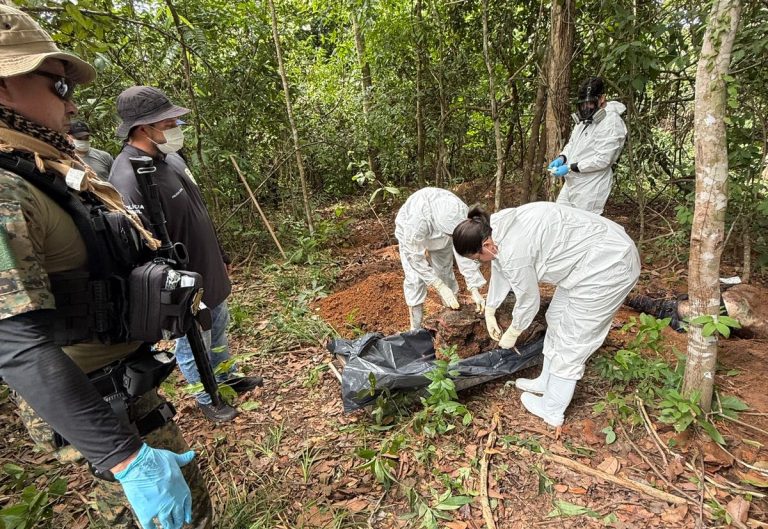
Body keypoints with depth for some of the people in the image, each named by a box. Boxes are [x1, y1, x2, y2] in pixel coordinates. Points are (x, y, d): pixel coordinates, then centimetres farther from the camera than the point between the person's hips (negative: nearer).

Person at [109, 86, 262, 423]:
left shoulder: (170, 158, 3)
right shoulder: (129, 180, -27)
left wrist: (221, 257, 18)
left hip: (210, 274, 9)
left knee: (219, 329, 26)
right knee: (194, 347, 13)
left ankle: (227, 376, 49)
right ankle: (206, 400, 36)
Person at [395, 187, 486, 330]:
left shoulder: (460, 213, -35)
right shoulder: (417, 219, -46)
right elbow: (415, 257, -33)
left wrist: (474, 289, -32)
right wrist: (440, 287, -33)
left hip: (440, 237, 3)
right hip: (412, 238, -3)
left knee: (446, 273, 3)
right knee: (415, 280, -10)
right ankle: (416, 330, 2)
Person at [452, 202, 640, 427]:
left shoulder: (513, 251, -28)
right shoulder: (497, 226, 0)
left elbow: (528, 300, -14)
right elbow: (499, 268, 15)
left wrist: (512, 334, 5)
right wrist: (489, 312, 24)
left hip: (608, 265, -10)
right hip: (599, 255, 10)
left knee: (571, 340, 0)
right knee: (556, 319, 18)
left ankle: (552, 411, 17)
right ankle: (546, 381, 36)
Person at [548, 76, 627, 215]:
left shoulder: (612, 123, -14)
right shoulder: (585, 118, 14)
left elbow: (603, 159, -21)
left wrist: (570, 168, -22)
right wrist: (562, 158, 1)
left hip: (591, 187, -9)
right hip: (571, 182, 9)